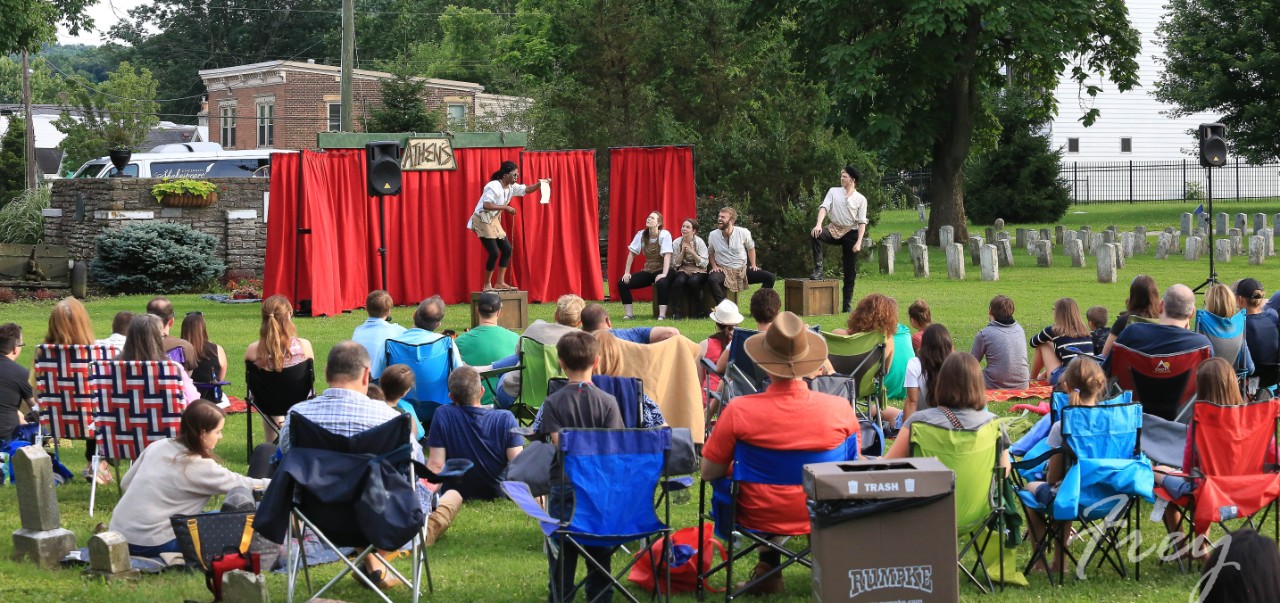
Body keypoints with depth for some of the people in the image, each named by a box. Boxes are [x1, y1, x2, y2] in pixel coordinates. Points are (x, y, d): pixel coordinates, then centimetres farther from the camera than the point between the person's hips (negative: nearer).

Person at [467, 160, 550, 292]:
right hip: (483, 221, -9)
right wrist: (506, 208, -27)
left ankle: (500, 283, 13)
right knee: (494, 253, -12)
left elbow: (526, 189, 12)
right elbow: (486, 205, -30)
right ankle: (487, 285, 1)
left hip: (493, 222, 9)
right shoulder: (494, 187, -21)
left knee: (507, 249, 6)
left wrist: (539, 184, -5)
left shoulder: (511, 187, 5)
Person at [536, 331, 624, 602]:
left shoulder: (553, 402, -7)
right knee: (599, 550, 12)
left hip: (564, 485, -1)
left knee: (561, 551, 8)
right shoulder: (607, 402, -7)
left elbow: (559, 444, -14)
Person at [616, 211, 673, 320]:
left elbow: (667, 255, -22)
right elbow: (631, 253, 2)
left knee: (661, 283, -40)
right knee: (622, 283, -10)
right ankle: (629, 314, -7)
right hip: (648, 271, 6)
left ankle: (662, 315, -34)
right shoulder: (641, 234, 1)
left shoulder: (664, 234, -13)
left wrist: (664, 274, -34)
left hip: (661, 270, -5)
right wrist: (626, 273, -6)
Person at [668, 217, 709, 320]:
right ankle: (676, 311, -26)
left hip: (698, 270, -2)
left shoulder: (699, 242, -6)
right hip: (683, 269, 2)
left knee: (693, 281, -35)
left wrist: (692, 252, -21)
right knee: (679, 280, -33)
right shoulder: (676, 242, 1)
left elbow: (704, 263, -11)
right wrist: (682, 251, -14)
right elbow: (675, 264, 0)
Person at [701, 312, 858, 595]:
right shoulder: (839, 408, -15)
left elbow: (709, 472, -10)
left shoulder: (739, 411, -22)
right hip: (822, 517, 1)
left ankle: (768, 568, 32)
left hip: (759, 519, -1)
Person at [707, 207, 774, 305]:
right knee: (712, 279, -38)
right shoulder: (713, 235, -3)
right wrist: (714, 266, -1)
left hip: (743, 270, 2)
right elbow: (710, 253, 14)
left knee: (769, 277, -16)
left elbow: (750, 248, 15)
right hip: (724, 270, -2)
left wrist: (753, 265, 8)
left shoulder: (743, 233, -4)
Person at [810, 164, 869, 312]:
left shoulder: (861, 199, 1)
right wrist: (819, 224, -28)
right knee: (816, 234, -33)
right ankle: (818, 269, -29)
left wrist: (859, 242, -14)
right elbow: (824, 207, -9)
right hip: (835, 229, 0)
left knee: (850, 271, 0)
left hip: (851, 233, 0)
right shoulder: (833, 192, 3)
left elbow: (862, 222, -3)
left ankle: (847, 304, 7)